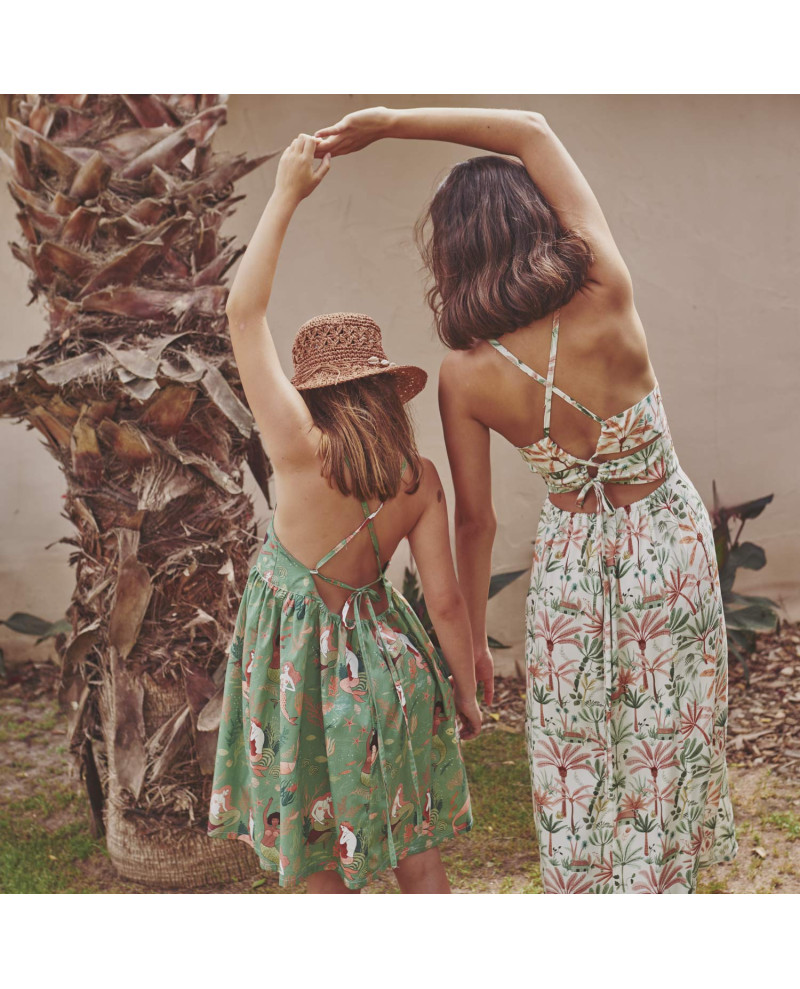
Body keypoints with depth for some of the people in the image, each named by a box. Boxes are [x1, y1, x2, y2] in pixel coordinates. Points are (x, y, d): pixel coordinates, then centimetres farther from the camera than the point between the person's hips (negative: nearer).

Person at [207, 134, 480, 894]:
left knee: (324, 861, 15)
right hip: (383, 656, 4)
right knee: (411, 848, 18)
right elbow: (446, 600, -6)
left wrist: (286, 195, -11)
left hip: (307, 665, -4)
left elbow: (244, 310, -16)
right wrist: (467, 693, 9)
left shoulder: (303, 449, -18)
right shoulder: (419, 478, -7)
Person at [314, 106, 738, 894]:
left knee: (577, 765, 17)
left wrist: (470, 638, 6)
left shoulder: (464, 373, -17)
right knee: (667, 749, 17)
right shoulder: (604, 297, -19)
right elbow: (533, 131, -10)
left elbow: (475, 520, -8)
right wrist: (392, 122, -10)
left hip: (572, 561, 0)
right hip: (670, 541, 1)